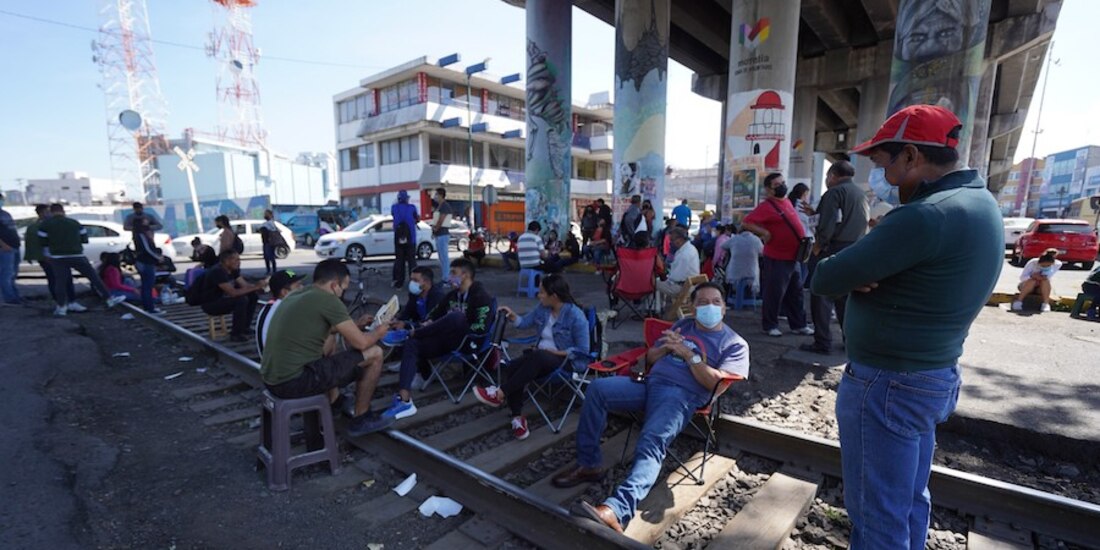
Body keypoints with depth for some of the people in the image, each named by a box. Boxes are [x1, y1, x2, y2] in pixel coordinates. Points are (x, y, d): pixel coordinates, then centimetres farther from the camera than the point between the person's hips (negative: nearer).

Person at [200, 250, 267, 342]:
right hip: (211, 304, -9)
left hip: (223, 299, 9)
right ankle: (236, 334, -17)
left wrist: (259, 285, -17)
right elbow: (233, 292, -33)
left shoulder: (233, 270, 1)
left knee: (253, 295, -1)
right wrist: (255, 287, -31)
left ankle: (244, 327, 9)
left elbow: (245, 285, 2)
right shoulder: (218, 272, -27)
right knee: (241, 300, -30)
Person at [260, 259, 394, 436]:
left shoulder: (296, 295, 13)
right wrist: (378, 332, 9)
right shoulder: (328, 299, -13)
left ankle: (334, 402, 34)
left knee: (330, 338, 31)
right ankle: (361, 420, 13)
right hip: (295, 381, -9)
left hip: (272, 380, 9)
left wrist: (356, 323, 30)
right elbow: (361, 342, -11)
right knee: (374, 353, -1)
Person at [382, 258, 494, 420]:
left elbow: (481, 328, -20)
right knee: (412, 344, -13)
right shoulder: (452, 295, 13)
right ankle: (404, 400, -25)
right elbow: (435, 315, 18)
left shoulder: (481, 296, -10)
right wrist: (426, 326, -5)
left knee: (457, 316, -36)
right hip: (450, 340, 8)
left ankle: (413, 333, -14)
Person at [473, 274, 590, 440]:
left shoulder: (576, 316, -17)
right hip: (540, 355, 7)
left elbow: (582, 350, -15)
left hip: (567, 360, -6)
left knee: (538, 357, -39)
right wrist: (512, 315, -4)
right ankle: (517, 417, -20)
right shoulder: (543, 308, 3)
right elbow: (524, 322, 16)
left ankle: (500, 394, -32)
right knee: (511, 369, -23)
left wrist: (555, 352, -17)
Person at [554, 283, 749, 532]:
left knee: (652, 441, -33)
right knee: (597, 388, -18)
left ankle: (617, 510, -50)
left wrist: (688, 354, -9)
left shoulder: (735, 344, 9)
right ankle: (588, 464, -10)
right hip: (650, 382, 6)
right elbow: (650, 359, 25)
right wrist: (665, 348, 3)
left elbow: (717, 384, -6)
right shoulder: (682, 325, 25)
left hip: (682, 396, -6)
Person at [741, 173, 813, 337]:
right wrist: (764, 233, -23)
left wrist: (804, 239, 15)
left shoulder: (787, 202, 12)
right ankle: (770, 326, 14)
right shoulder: (766, 206, -13)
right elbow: (745, 223, -21)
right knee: (774, 293, 0)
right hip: (777, 258, -8)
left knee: (796, 293, 15)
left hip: (793, 257, 8)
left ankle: (798, 325, 25)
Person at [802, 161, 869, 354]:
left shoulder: (835, 192, -9)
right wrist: (815, 212, 26)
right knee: (846, 298, 15)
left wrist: (817, 248, -10)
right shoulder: (861, 194, 16)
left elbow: (827, 225, -19)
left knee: (822, 297, -2)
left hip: (833, 251, -8)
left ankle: (823, 343, 0)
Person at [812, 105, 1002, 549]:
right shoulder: (979, 203, 8)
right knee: (908, 501, 24)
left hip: (885, 386, -10)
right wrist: (862, 271, -10)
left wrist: (853, 274, -3)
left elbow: (823, 280, -23)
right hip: (934, 376, 10)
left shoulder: (925, 216, -26)